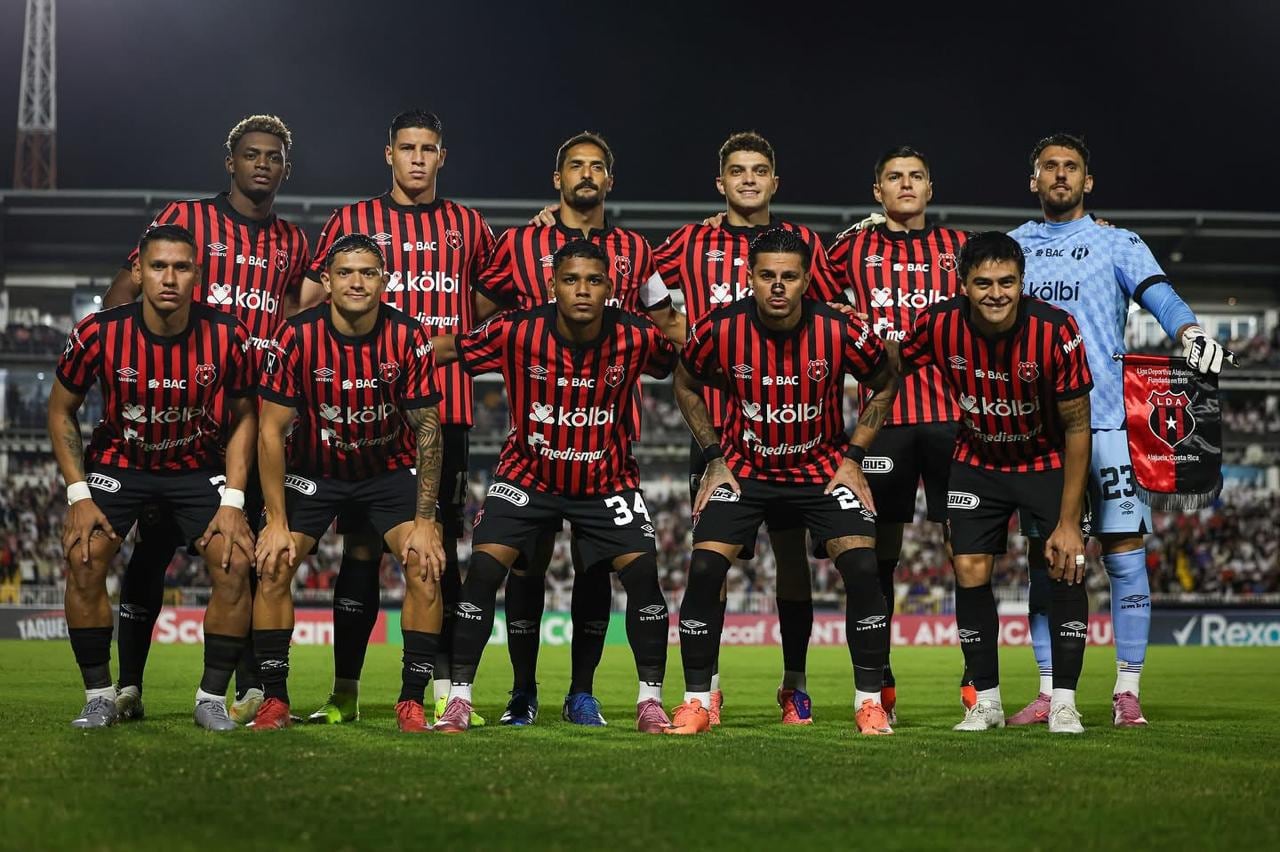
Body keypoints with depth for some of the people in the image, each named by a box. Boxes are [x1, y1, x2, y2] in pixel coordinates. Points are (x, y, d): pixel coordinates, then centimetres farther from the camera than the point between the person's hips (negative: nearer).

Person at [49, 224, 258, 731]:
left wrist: (232, 501, -11)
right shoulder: (98, 333, -19)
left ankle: (212, 698, -2)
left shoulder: (228, 337, -18)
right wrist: (79, 495, -12)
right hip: (118, 461, 0)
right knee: (83, 560, -21)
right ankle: (99, 697, -5)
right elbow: (61, 410, -4)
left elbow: (244, 417, -3)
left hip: (199, 466, 0)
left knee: (235, 563, -18)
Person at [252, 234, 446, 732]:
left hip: (391, 470, 0)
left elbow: (427, 431, -12)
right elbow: (272, 432, -14)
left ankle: (412, 700, -6)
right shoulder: (297, 338, -20)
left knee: (426, 567, -17)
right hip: (314, 470, 0)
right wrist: (277, 522, -17)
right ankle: (274, 699, 0)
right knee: (274, 566, -13)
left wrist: (424, 520, -16)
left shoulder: (410, 339, -19)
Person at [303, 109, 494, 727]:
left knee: (440, 548, 3)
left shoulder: (467, 227, 13)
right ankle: (345, 692, 6)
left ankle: (446, 692, 6)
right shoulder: (351, 221, 7)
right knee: (361, 548, 0)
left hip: (446, 410, 1)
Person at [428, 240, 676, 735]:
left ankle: (651, 701, 3)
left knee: (642, 571, -13)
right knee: (483, 569, -14)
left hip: (607, 480, 0)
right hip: (529, 474, 0)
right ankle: (458, 699, -2)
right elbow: (446, 350, -5)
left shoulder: (636, 337, -16)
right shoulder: (517, 332, -17)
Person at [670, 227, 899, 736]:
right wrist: (715, 458, -2)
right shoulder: (719, 330, -17)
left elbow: (884, 385, 2)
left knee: (862, 567, -17)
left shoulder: (841, 331, -18)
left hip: (823, 466, 0)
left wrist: (853, 457, -4)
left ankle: (869, 701, -2)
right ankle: (697, 701, 0)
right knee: (704, 568, -15)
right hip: (744, 466, 1)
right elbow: (686, 385, 5)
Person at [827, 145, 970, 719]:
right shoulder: (855, 247, 10)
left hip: (952, 412, 0)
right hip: (883, 414, 0)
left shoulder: (959, 246, 12)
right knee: (879, 551, 3)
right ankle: (879, 682, 10)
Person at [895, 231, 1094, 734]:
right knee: (970, 572, -5)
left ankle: (1064, 702, -2)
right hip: (978, 461, 2)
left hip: (1048, 461, -2)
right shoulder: (939, 325, -22)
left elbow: (1077, 427, -19)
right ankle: (986, 701, 9)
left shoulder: (1056, 331, -28)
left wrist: (1068, 522, -19)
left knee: (1068, 568, -13)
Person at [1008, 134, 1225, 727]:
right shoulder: (1012, 246, 17)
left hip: (1107, 416, -3)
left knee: (1124, 552, -6)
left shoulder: (1117, 244, 6)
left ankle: (1127, 692, 0)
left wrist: (1191, 332, -29)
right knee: (1043, 556, 4)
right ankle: (1049, 692, 11)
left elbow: (1159, 295, -10)